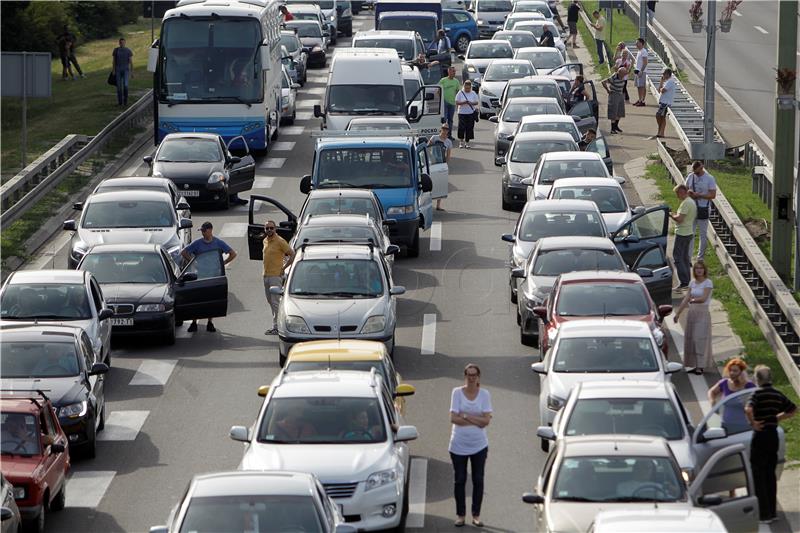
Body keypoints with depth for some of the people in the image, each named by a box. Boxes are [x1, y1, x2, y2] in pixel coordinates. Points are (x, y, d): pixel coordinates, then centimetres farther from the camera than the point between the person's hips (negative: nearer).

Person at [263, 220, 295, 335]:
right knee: (270, 301, 12)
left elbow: (292, 254, -11)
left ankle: (276, 327, -9)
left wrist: (283, 268, -13)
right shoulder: (265, 241, 12)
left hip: (276, 275, -8)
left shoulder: (280, 241, -12)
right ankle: (279, 323, 21)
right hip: (266, 275, 8)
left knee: (275, 302, -9)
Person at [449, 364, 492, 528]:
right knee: (460, 480, 6)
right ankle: (460, 514, 15)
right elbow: (453, 418, -13)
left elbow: (486, 420, -10)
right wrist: (476, 421, -16)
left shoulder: (484, 394, -2)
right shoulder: (457, 392, -5)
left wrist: (465, 416, -16)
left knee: (478, 480, 5)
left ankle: (476, 515, 14)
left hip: (479, 445, 1)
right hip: (459, 445, -1)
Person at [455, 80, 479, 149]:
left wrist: (471, 103, -17)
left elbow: (476, 103, 4)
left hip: (471, 113, 2)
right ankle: (461, 142, 2)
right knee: (461, 127, -10)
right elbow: (457, 102, -4)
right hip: (462, 113, -2)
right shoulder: (460, 93, 0)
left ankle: (467, 142, 10)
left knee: (469, 128, 1)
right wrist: (463, 102, -21)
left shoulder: (473, 93, 5)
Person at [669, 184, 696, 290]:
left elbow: (680, 218, -25)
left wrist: (672, 215, -5)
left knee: (677, 257, -7)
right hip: (689, 232, 10)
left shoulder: (685, 203, -19)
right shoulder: (692, 202, 13)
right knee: (685, 257, 16)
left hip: (682, 233, -10)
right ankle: (687, 282, 19)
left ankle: (683, 282, -12)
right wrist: (675, 215, 12)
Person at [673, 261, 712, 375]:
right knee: (690, 339, 4)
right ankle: (694, 365, 10)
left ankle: (700, 367, -10)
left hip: (703, 314, -6)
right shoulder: (692, 283, 11)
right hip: (692, 313, 6)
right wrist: (678, 313, 8)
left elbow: (704, 298, -18)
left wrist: (693, 300, -31)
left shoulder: (708, 283, -7)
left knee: (700, 339, -9)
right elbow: (686, 299, 11)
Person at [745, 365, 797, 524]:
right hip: (773, 435, 6)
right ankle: (772, 511, 17)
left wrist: (753, 423, -18)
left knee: (759, 476, -1)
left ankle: (765, 514, -4)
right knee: (771, 475, 15)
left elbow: (748, 409, -32)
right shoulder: (778, 395, 7)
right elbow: (793, 410, 17)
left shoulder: (758, 394, -14)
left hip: (760, 436, -6)